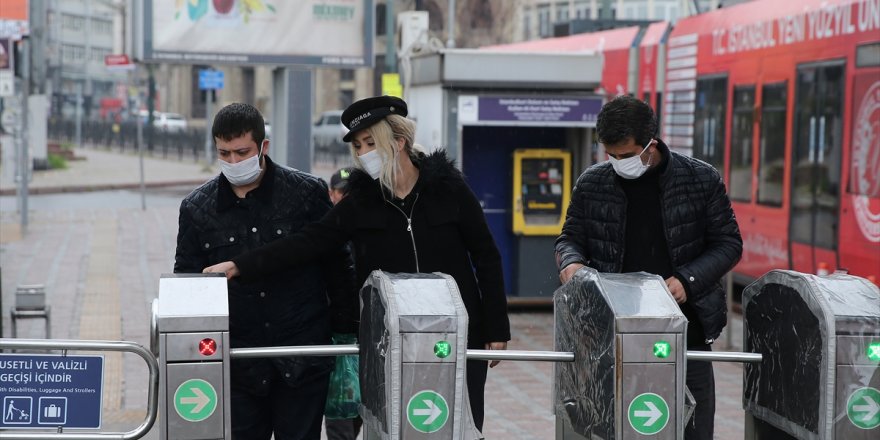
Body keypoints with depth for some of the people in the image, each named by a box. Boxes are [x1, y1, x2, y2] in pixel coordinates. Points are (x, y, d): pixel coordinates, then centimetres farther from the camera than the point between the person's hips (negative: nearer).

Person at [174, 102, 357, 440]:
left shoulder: (308, 193, -2)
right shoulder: (197, 208, 2)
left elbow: (338, 269, 5)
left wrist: (347, 335, 5)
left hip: (304, 359, -1)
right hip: (238, 364, 2)